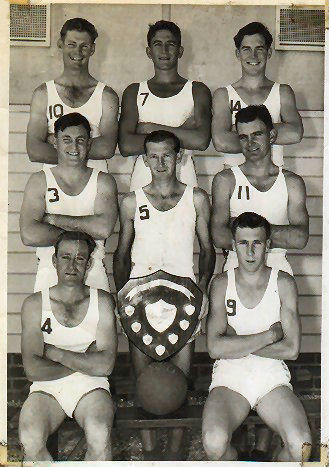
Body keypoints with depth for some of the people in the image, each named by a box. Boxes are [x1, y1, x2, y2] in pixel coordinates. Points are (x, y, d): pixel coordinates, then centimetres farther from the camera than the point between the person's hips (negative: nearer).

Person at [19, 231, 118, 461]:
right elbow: (33, 369, -8)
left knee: (99, 437, -32)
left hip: (91, 388, 0)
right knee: (30, 440, -30)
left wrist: (53, 352, -8)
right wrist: (84, 361, -6)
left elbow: (105, 365, -8)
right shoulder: (34, 304, 2)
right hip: (47, 388, 1)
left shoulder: (102, 301, 3)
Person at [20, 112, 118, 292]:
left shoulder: (103, 181, 7)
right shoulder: (39, 181, 5)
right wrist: (83, 231, -6)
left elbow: (104, 228, -11)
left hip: (93, 273, 0)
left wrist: (53, 219, -7)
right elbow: (29, 235, -8)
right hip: (49, 272, 0)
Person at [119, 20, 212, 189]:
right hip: (143, 178, 0)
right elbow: (126, 146, -5)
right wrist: (182, 135, -7)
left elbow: (202, 141, -9)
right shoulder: (134, 92, 11)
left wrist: (150, 128, -6)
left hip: (183, 176, 0)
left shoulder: (198, 91, 8)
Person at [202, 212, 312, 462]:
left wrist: (237, 344, -6)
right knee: (214, 443, -29)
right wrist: (269, 335, -10)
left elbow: (291, 349, -5)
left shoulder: (284, 283, 4)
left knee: (301, 446, -26)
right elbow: (215, 347, -9)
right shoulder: (221, 284, 3)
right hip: (229, 377, 0)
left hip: (273, 377, 1)